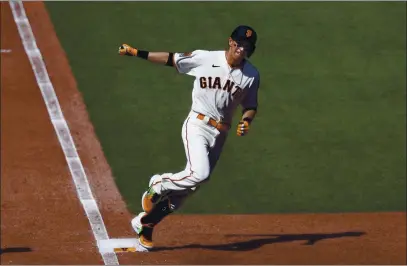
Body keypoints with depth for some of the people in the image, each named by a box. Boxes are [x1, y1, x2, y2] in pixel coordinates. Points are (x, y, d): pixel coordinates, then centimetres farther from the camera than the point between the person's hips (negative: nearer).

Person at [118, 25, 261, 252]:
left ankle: (145, 224, 18)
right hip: (197, 125, -4)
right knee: (199, 173, -27)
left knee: (191, 186, 4)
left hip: (220, 134, 4)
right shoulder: (205, 59, -6)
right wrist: (135, 52, -2)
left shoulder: (252, 75, 3)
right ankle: (159, 184, 3)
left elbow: (251, 106, 12)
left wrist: (246, 121, -10)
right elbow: (171, 59, 1)